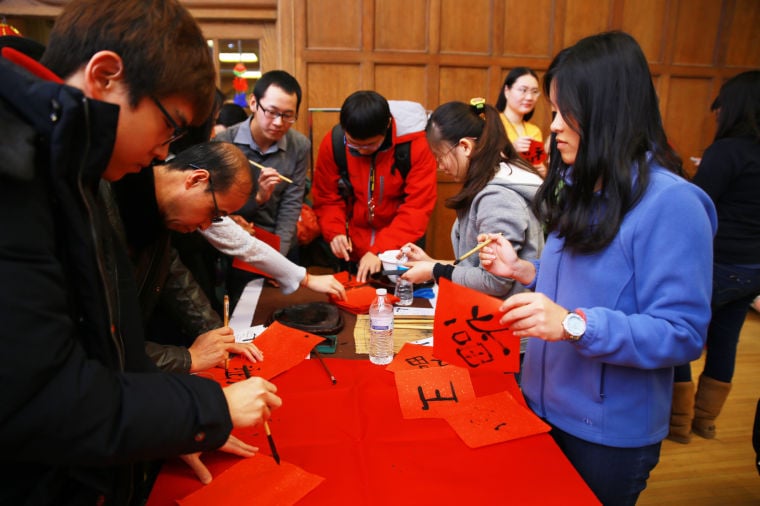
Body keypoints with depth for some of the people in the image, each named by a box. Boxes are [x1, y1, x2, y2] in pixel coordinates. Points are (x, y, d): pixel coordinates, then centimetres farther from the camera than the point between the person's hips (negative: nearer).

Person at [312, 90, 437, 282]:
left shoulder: (415, 144, -19)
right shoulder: (332, 143, -11)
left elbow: (417, 208, -20)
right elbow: (326, 198, -1)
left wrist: (381, 251, -28)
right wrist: (335, 232, -19)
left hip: (399, 252, -2)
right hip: (351, 250, 3)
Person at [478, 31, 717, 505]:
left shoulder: (671, 203, -22)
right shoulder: (580, 188, 4)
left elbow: (683, 334, -23)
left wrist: (575, 324, -33)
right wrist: (523, 270, -4)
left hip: (609, 436, -7)